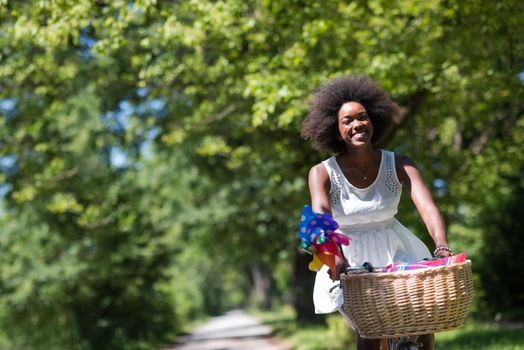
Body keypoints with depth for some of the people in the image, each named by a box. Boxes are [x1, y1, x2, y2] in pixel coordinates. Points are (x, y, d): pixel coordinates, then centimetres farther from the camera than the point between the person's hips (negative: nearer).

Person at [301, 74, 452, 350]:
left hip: (395, 253, 2)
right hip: (350, 258, -2)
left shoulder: (398, 165, -12)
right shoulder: (322, 173, -16)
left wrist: (441, 246, -46)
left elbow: (427, 207, -26)